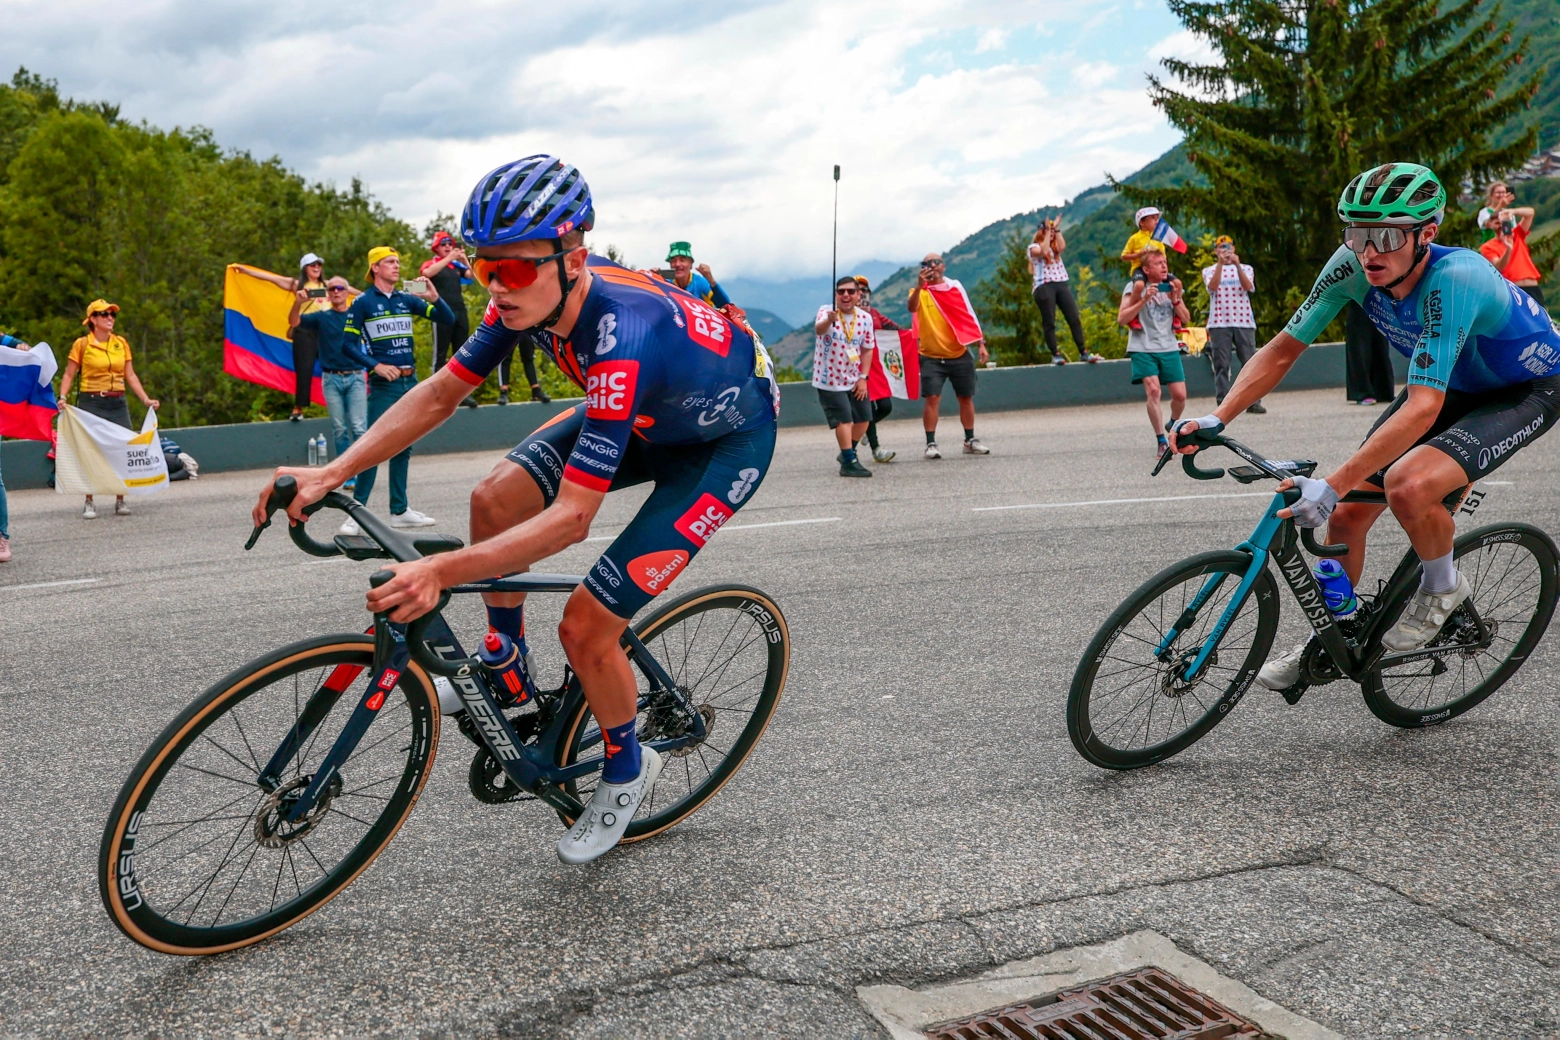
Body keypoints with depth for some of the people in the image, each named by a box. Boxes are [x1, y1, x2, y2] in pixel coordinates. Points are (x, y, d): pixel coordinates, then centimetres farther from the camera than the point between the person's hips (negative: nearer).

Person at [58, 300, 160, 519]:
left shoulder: (121, 343, 9)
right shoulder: (81, 344, -1)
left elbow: (130, 375, 10)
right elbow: (69, 375, 0)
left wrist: (146, 399, 1)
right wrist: (62, 397, -15)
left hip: (118, 403, 3)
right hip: (91, 403, -3)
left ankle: (120, 500, 10)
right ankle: (89, 503, 5)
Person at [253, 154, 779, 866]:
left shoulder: (622, 340, -40)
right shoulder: (533, 293, -17)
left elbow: (572, 517, -41)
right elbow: (441, 392, -9)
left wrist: (440, 572, -48)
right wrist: (331, 474, -18)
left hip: (726, 440, -7)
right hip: (644, 412, 8)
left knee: (586, 628, -13)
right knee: (494, 501, -8)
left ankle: (627, 768, 15)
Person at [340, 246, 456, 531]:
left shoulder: (407, 300, 10)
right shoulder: (362, 303, -2)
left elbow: (448, 319, 9)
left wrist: (434, 298, -9)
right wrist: (376, 365, -15)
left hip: (411, 381, 6)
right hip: (383, 384, -6)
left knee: (403, 448, 10)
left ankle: (399, 510, 17)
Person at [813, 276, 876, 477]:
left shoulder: (866, 318, -1)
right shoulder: (826, 312, -15)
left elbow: (867, 349, 7)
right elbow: (818, 329, -38)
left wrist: (863, 377, -2)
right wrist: (829, 320, -60)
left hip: (854, 379, 6)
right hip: (830, 380, -5)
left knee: (863, 418, 11)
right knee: (844, 420, -10)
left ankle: (847, 453, 32)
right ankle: (849, 463, 0)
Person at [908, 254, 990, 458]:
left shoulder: (955, 287, 5)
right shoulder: (920, 292, -2)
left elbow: (969, 317, 10)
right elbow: (912, 308, -25)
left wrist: (981, 344, 6)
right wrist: (920, 286, -41)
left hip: (959, 355, 3)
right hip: (931, 357, -3)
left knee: (966, 397, 10)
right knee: (932, 398, -13)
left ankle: (970, 441, 23)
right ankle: (931, 443, -7)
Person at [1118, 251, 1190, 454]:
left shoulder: (1173, 286, 10)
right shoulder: (1136, 287, -3)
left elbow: (1186, 320, 9)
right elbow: (1121, 319, -11)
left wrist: (1176, 299, -6)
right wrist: (1144, 299, -19)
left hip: (1169, 348, 4)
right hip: (1143, 349, -4)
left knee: (1180, 395, 0)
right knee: (1153, 391, -21)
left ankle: (1173, 424, 32)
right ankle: (1161, 442, -15)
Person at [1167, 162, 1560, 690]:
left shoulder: (1454, 277, -37)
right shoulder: (1353, 265, -21)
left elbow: (1423, 408, -42)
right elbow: (1283, 349, -13)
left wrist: (1331, 485, -48)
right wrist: (1215, 420, -26)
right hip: (1454, 383, 6)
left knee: (1408, 484, -32)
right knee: (1347, 512, -3)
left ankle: (1442, 586, -1)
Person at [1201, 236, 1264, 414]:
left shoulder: (1245, 268, 15)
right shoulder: (1209, 271, 12)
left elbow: (1248, 287, -5)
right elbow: (1212, 286, -9)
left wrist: (1237, 265, -16)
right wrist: (1220, 263, -19)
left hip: (1244, 321, 1)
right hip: (1219, 323, -1)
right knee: (1221, 365, -4)